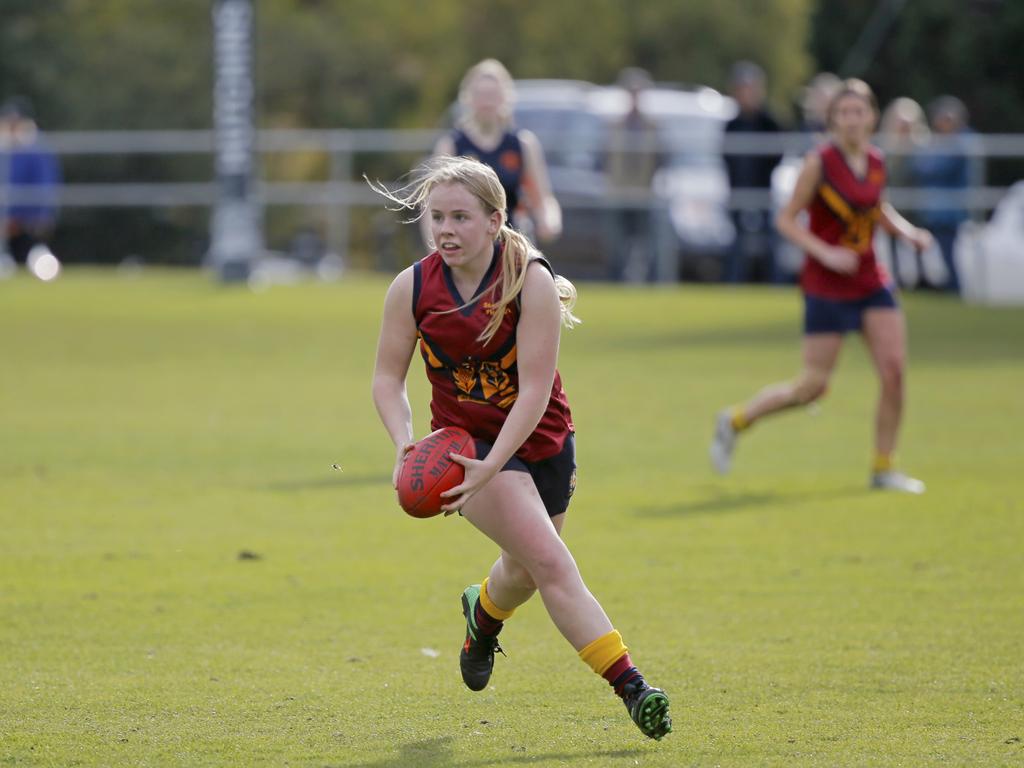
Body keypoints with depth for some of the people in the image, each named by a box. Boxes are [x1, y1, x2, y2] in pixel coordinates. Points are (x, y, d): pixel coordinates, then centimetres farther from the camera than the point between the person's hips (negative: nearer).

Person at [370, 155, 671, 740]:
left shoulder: (531, 280, -21)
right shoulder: (413, 288, -13)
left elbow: (534, 390, -23)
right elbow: (389, 378, -3)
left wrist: (490, 468, -33)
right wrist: (406, 445, -21)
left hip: (541, 440, 1)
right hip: (466, 443, -1)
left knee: (524, 575, 19)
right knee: (549, 560, -19)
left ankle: (485, 613, 57)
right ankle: (629, 684, -20)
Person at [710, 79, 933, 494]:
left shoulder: (876, 161, 5)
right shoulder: (819, 162, -13)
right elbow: (785, 219, -10)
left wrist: (909, 232, 5)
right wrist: (826, 253, -22)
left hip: (870, 282, 5)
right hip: (826, 286, -5)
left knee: (894, 370, -8)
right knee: (813, 387, -3)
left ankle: (883, 468, 6)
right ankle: (734, 421, 20)